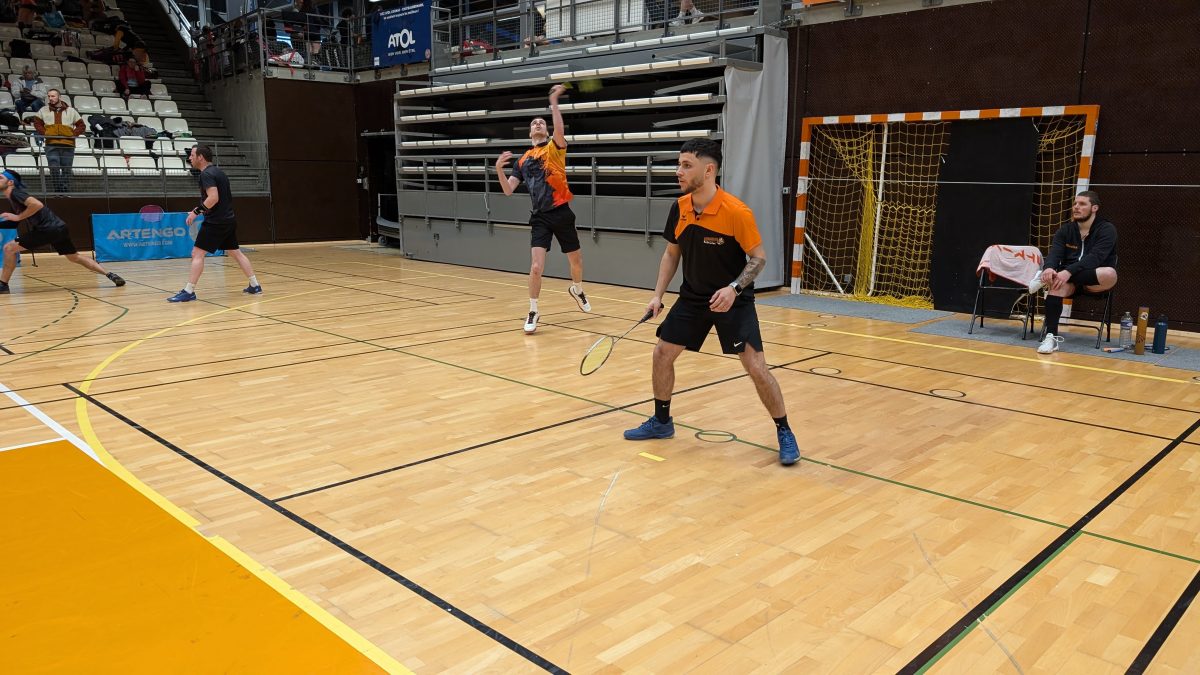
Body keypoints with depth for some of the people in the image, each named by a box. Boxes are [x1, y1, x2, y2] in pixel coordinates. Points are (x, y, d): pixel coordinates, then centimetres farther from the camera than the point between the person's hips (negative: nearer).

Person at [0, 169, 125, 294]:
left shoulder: (16, 193, -7)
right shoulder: (13, 198, 22)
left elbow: (37, 204, -27)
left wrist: (18, 217, -16)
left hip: (49, 229, -10)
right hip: (58, 228, 10)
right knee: (75, 257, 16)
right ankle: (110, 274, 9)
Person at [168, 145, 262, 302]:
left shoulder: (206, 174, -13)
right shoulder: (218, 171, 15)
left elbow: (213, 198, -25)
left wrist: (197, 211, -18)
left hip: (215, 222, -9)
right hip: (228, 219, 9)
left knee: (197, 254, -7)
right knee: (236, 253, 16)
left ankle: (189, 292, -8)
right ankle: (255, 285, 16)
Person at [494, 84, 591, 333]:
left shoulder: (555, 148, 4)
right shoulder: (523, 160, 12)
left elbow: (560, 130, -20)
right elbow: (508, 190, 8)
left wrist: (554, 102, -27)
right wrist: (499, 169, -8)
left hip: (562, 213, -1)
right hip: (540, 217, 1)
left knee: (576, 261, 14)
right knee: (536, 266, -13)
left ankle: (577, 290, 46)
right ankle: (533, 311, 4)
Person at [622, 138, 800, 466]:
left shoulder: (737, 212, -22)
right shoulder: (678, 209, -6)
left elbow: (759, 257, -13)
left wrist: (734, 288, -28)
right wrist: (658, 294, 2)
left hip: (733, 300, -5)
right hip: (693, 297, 6)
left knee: (756, 367, -11)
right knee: (662, 353, 6)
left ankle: (784, 433, 8)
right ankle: (661, 422, 26)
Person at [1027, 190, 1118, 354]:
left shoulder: (1107, 229, -6)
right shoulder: (1065, 229, 6)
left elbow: (1094, 258, -22)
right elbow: (1055, 254, -9)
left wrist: (1068, 272, -39)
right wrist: (1049, 268, -34)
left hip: (1093, 282, -2)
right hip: (1068, 280, 2)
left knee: (1110, 274, -36)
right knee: (1057, 283, -33)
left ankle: (1046, 279, -32)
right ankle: (1051, 336, -41)